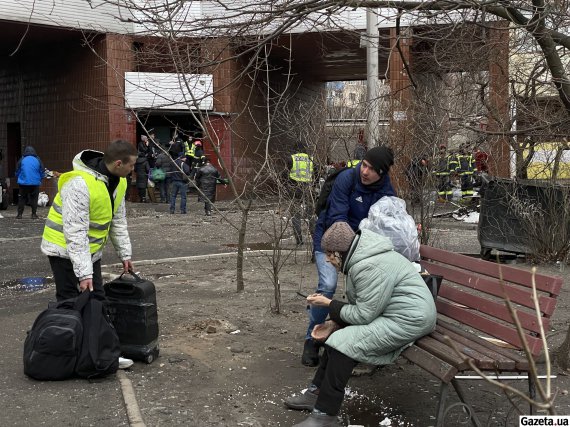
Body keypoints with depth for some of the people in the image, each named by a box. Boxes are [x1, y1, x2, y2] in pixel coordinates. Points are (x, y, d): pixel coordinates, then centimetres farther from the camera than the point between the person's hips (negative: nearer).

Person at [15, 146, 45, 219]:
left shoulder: (22, 160, -2)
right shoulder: (38, 160, -1)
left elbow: (17, 172, 6)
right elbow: (42, 173, 4)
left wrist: (19, 179, 24)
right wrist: (40, 180, 21)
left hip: (23, 183, 0)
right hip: (35, 183, 0)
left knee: (22, 199, 9)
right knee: (34, 199, 9)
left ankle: (19, 214, 7)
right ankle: (34, 214, 6)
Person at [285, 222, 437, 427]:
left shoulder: (371, 268, -25)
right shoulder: (360, 258, 9)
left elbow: (363, 315, -22)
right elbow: (360, 305, 14)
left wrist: (329, 303, -10)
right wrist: (333, 323, 2)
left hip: (408, 320, -11)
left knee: (344, 343, -18)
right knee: (339, 334, 8)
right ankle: (316, 393, 15)